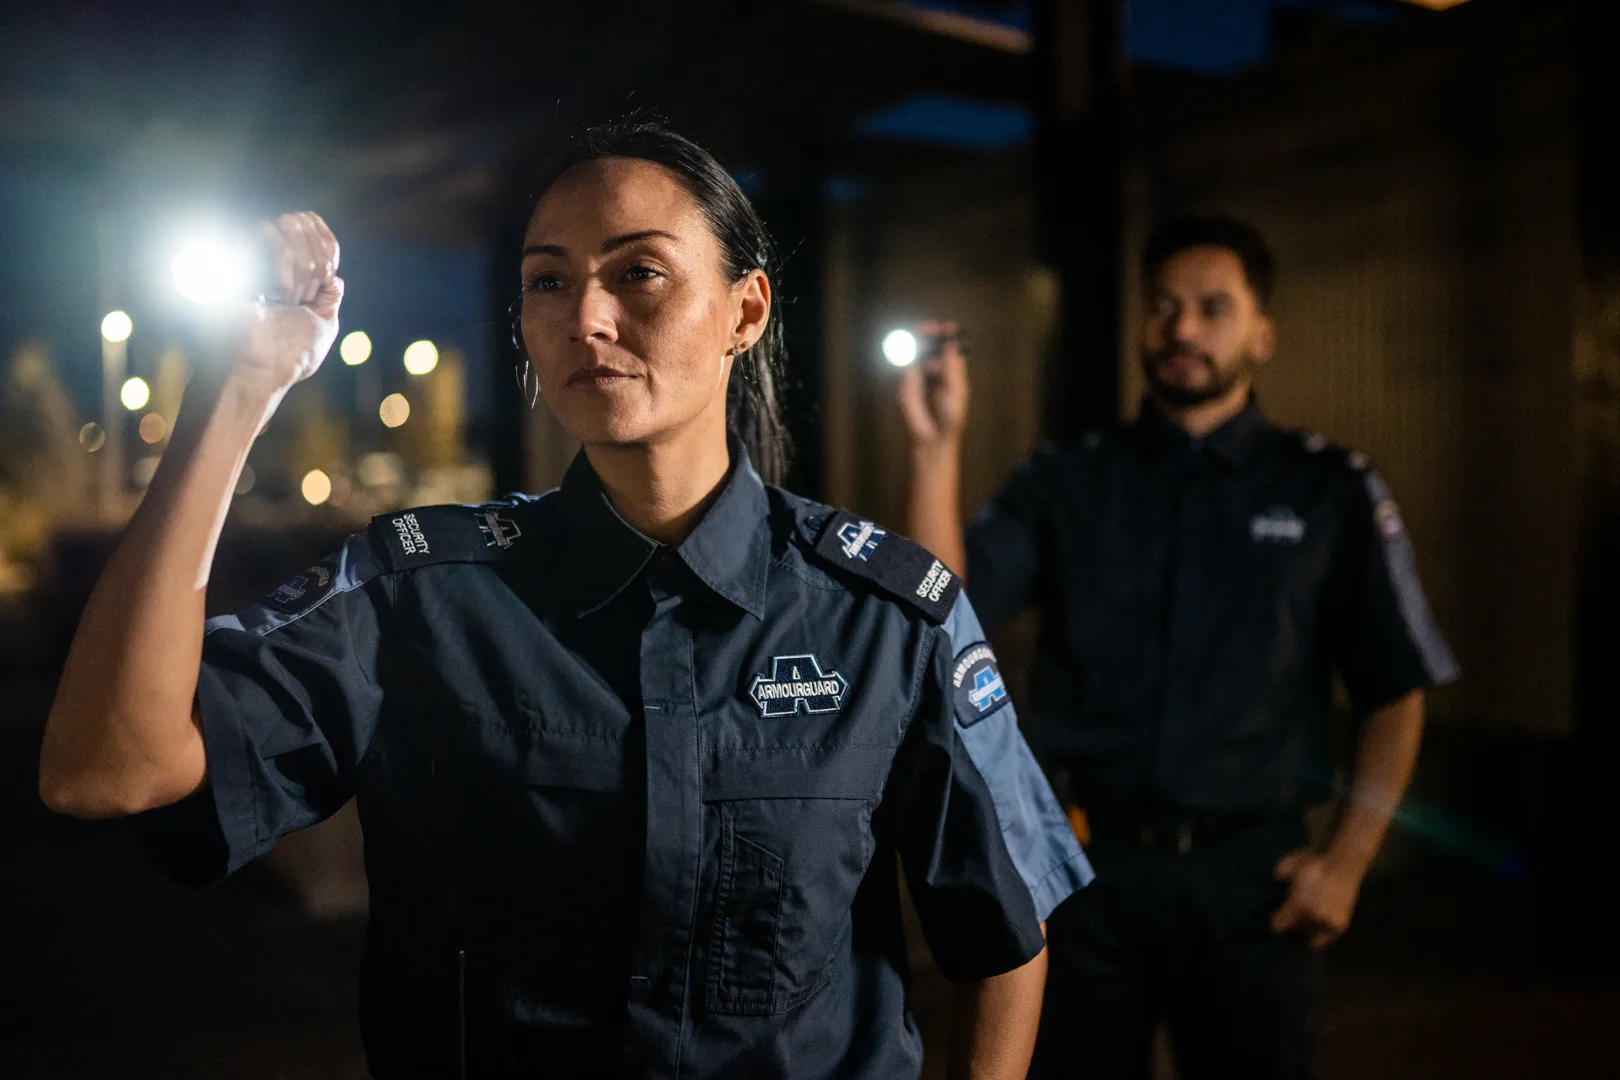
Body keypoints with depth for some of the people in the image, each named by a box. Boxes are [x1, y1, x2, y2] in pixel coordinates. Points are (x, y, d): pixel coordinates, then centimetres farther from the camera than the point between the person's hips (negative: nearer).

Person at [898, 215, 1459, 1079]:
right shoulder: (1068, 486, 3)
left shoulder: (1330, 492, 2)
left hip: (1250, 874, -1)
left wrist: (1350, 857, -3)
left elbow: (1396, 691, 4)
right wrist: (936, 446, -18)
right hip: (1090, 860, 1)